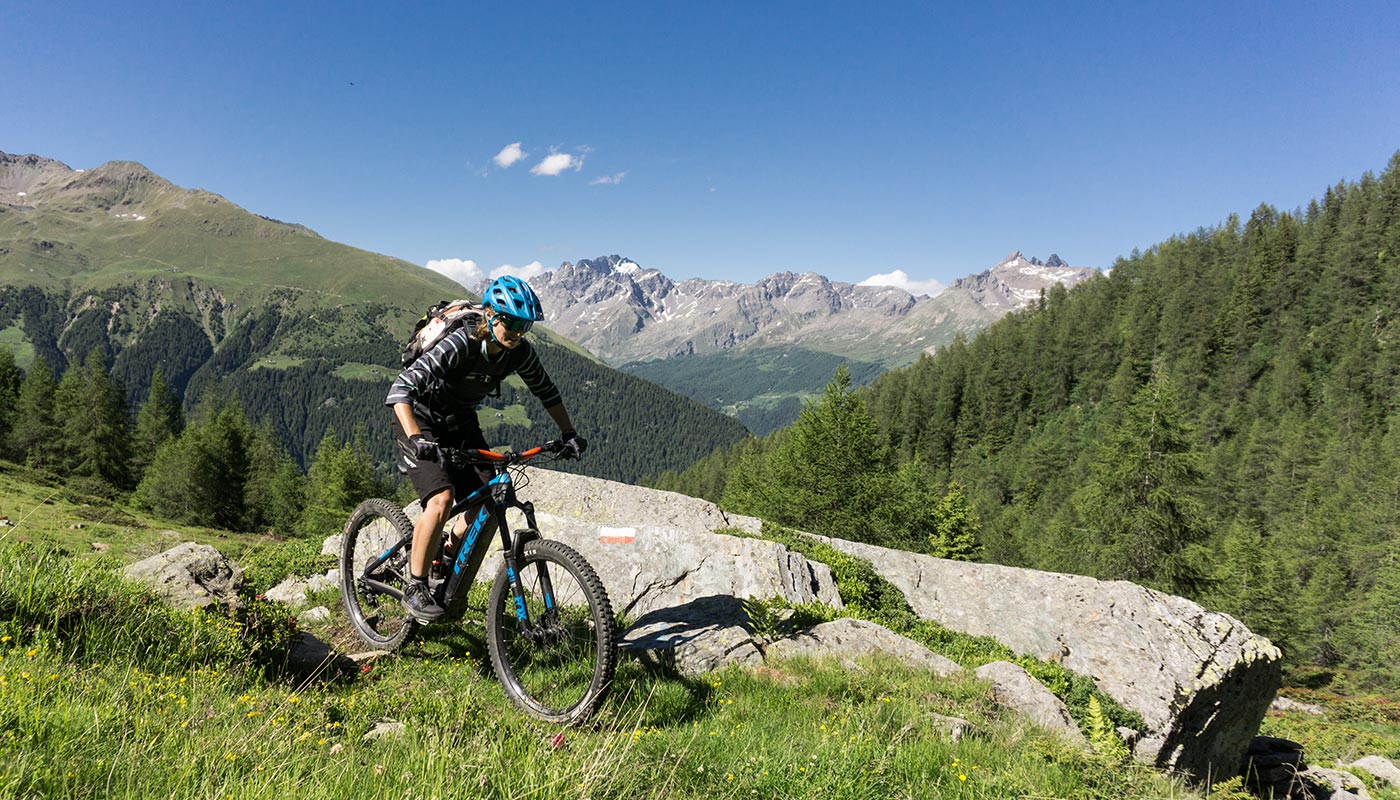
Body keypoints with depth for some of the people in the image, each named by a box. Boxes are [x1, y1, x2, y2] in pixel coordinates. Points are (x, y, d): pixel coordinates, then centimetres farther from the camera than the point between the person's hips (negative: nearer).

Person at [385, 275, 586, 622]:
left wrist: (568, 433, -5)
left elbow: (546, 391, 4)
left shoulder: (518, 352, -14)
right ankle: (415, 590, -9)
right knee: (441, 498, -26)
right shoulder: (459, 344, -32)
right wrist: (416, 439, -51)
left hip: (461, 424, 6)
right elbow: (400, 389, -38)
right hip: (421, 420, -6)